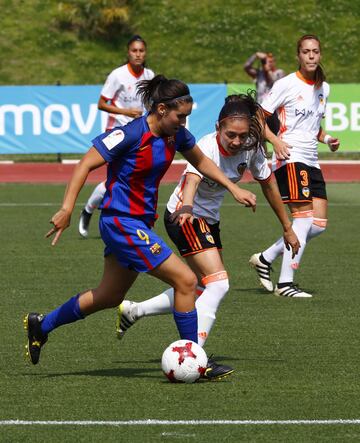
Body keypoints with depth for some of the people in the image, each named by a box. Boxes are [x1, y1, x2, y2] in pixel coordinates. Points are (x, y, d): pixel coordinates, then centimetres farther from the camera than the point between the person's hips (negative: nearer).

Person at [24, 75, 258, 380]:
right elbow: (85, 164, -17)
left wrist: (233, 188, 13)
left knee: (109, 297, 20)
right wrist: (67, 209, -24)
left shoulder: (176, 135, 3)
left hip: (141, 223, 9)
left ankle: (41, 325, 37)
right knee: (185, 280, -13)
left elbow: (201, 161, 22)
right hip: (122, 221, -9)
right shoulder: (131, 135, -20)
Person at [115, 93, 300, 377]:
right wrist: (187, 206, -70)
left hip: (210, 220, 8)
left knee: (202, 291, 18)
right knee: (218, 284, -22)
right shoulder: (207, 148, -29)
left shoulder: (251, 149, -11)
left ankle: (132, 311, 32)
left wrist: (287, 228, 11)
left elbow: (269, 185, 4)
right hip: (184, 217, -8)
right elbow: (192, 180, -48)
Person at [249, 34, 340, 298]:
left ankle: (266, 258, 15)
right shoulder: (287, 84, -6)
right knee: (304, 218, -17)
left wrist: (326, 138, 6)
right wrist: (276, 141, -22)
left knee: (319, 224, 2)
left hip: (311, 161, 8)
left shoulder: (323, 88, 14)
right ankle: (285, 282, -14)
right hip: (289, 158, -8)